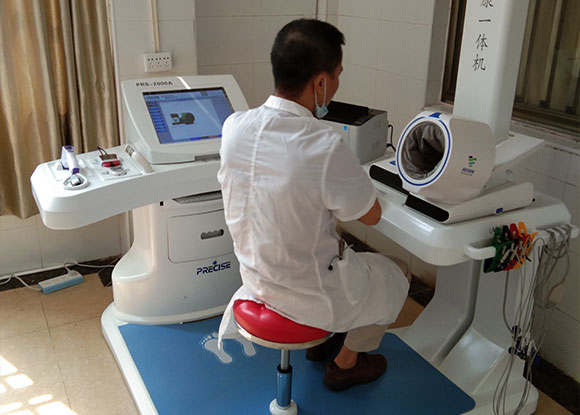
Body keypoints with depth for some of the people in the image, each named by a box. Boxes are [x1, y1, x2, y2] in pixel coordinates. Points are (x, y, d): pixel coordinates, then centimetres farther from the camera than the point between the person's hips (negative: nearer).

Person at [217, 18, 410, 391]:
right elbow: (372, 216, -13)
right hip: (310, 297, -6)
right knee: (395, 279, 24)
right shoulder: (326, 148, -33)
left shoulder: (234, 126, -14)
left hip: (254, 275, 6)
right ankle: (346, 364, 41)